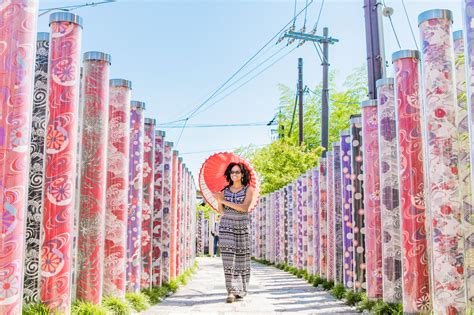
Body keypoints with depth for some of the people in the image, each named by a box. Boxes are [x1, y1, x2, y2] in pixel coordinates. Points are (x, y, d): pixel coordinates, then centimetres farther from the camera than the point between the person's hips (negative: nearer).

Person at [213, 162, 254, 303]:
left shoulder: (248, 189, 0)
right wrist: (219, 200, -8)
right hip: (226, 226, 1)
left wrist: (224, 201, -17)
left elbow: (244, 208, -15)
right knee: (228, 258, -9)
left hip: (242, 227, -1)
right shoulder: (225, 190, 7)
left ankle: (240, 291, 16)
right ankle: (231, 291, -10)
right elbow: (222, 211, 11)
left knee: (241, 259, 2)